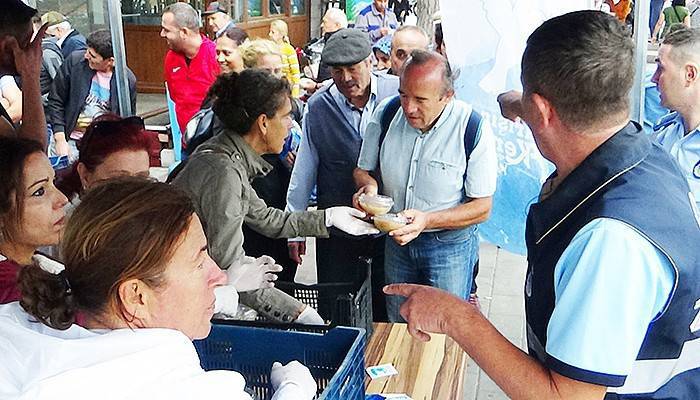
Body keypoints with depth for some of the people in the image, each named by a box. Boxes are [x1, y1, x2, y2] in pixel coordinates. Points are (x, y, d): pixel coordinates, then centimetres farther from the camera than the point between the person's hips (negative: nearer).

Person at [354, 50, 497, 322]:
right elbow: (363, 169, 3)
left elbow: (481, 209, -16)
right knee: (396, 327, 22)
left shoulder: (475, 130, -22)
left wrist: (427, 220, -30)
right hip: (396, 239, 4)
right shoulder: (386, 113, -11)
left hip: (451, 244, -4)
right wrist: (368, 184, -21)